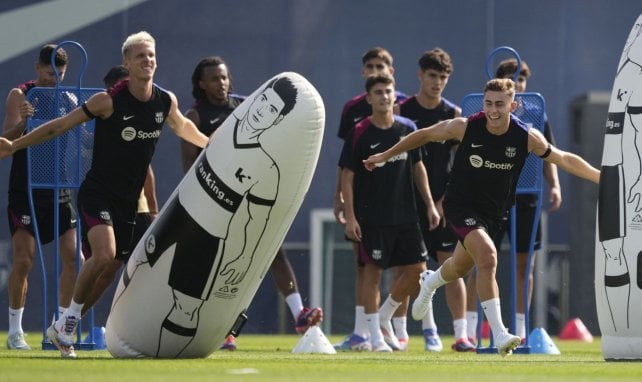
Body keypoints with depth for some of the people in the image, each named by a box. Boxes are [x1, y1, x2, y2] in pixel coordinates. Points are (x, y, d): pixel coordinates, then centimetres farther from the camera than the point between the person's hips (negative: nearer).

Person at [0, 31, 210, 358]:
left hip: (128, 202, 6)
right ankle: (67, 321, -9)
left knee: (109, 270, 3)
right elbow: (61, 125, -10)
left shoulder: (166, 102, 0)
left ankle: (63, 330, 18)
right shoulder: (108, 101, -15)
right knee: (104, 255, -26)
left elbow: (182, 126, 24)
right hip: (97, 194, -6)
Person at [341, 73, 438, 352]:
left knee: (416, 269, 1)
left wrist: (429, 204, 10)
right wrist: (350, 216, -12)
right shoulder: (360, 134, -7)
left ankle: (384, 318, 21)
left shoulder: (407, 129, 6)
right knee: (373, 271, -3)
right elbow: (347, 176, -6)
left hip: (405, 214, 5)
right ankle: (375, 336, 5)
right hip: (372, 218, -5)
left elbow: (418, 167, 15)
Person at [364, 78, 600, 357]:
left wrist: (603, 177, -6)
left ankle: (430, 282, 59)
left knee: (460, 268, 21)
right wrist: (385, 156, 4)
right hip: (460, 205, -4)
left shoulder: (527, 137, -13)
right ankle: (499, 334, -28)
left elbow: (564, 160, -2)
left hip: (494, 213, 4)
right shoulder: (465, 127, -17)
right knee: (487, 256, -27)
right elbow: (424, 135, -2)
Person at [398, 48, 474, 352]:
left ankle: (460, 334, -11)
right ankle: (429, 330, 14)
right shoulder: (401, 111, 2)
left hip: (443, 201, -1)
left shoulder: (454, 114, 4)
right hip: (410, 199, 1)